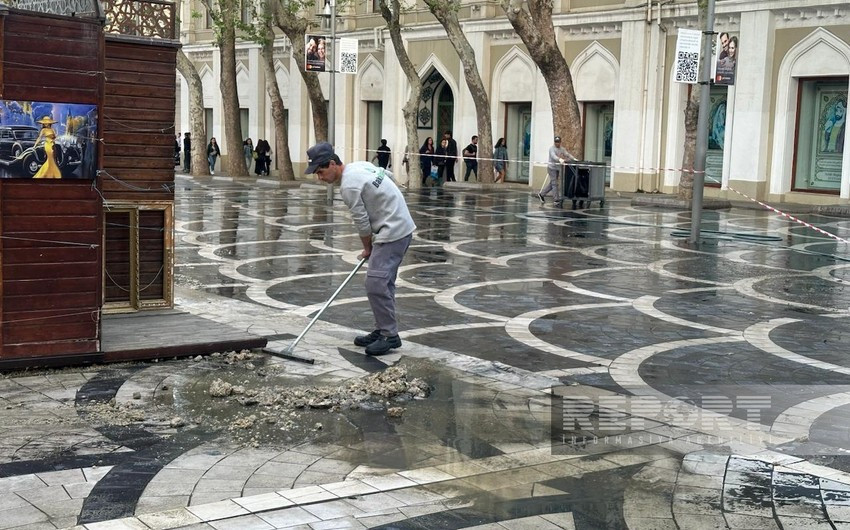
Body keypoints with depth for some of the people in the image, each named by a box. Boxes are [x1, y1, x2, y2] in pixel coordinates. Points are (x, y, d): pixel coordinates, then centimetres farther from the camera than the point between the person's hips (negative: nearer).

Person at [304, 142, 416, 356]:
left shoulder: (349, 185, -19)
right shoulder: (359, 165, 9)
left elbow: (361, 221, -12)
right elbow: (389, 175, 23)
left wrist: (367, 248, 4)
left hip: (392, 232, -10)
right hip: (401, 225, 10)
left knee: (376, 283, -12)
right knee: (383, 282, 14)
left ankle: (390, 336, -8)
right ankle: (383, 330, 19)